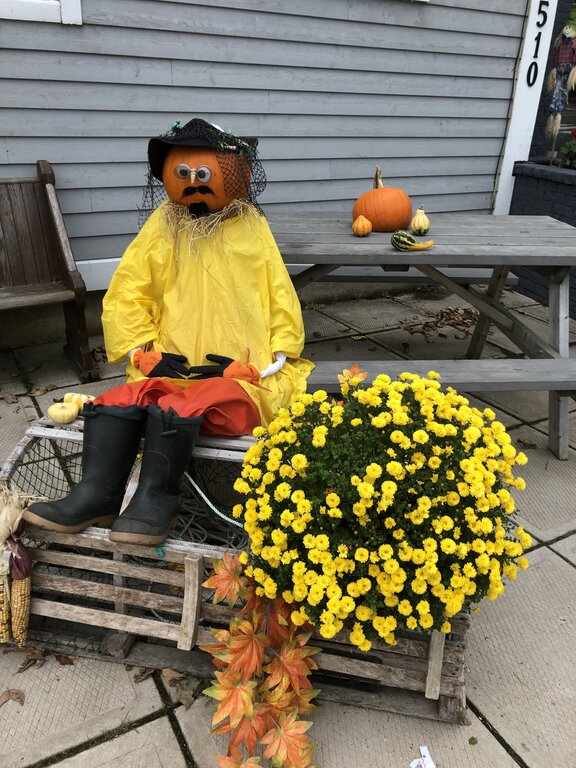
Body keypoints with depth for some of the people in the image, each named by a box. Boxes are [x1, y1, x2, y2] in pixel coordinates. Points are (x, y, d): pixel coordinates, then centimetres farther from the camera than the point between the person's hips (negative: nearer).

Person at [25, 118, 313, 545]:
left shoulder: (251, 233, 4)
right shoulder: (162, 231, 10)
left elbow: (282, 308, 2)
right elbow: (125, 297, 8)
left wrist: (261, 365, -10)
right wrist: (146, 354, -5)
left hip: (239, 381, -3)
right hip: (170, 372, 4)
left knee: (174, 409, -30)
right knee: (114, 403, -20)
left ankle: (156, 500, -21)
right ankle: (97, 494, -17)